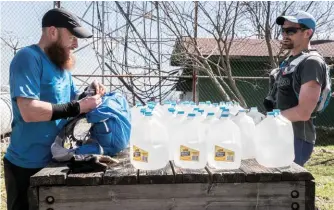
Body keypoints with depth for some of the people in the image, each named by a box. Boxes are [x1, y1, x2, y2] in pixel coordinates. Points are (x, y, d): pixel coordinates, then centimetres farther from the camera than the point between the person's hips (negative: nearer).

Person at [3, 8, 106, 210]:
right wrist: (77, 108, -25)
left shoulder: (61, 62, 9)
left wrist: (90, 93, -2)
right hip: (28, 166, -8)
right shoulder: (28, 58, -18)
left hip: (54, 161, 8)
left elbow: (73, 98, 19)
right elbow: (29, 111, -30)